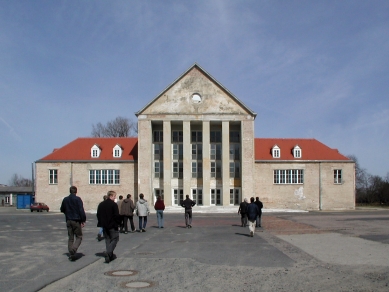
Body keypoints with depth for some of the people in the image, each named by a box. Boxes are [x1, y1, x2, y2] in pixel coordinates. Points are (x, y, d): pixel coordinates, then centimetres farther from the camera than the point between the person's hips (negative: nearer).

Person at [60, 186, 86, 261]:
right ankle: (73, 249, -20)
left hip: (68, 221, 5)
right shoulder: (78, 199, -10)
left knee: (70, 238, 11)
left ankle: (71, 255, 9)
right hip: (76, 221, -5)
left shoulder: (65, 199, 5)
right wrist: (83, 220, -9)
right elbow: (81, 210, -14)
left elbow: (62, 210, 15)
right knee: (79, 237, 4)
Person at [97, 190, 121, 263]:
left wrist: (101, 223, 17)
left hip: (104, 225, 7)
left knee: (108, 240, 14)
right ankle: (108, 253, -16)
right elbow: (117, 215, -16)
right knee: (114, 239, 2)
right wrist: (118, 223, -4)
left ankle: (110, 255, 14)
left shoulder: (101, 204, 8)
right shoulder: (114, 204, -13)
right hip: (113, 226, -6)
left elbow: (98, 215, 12)